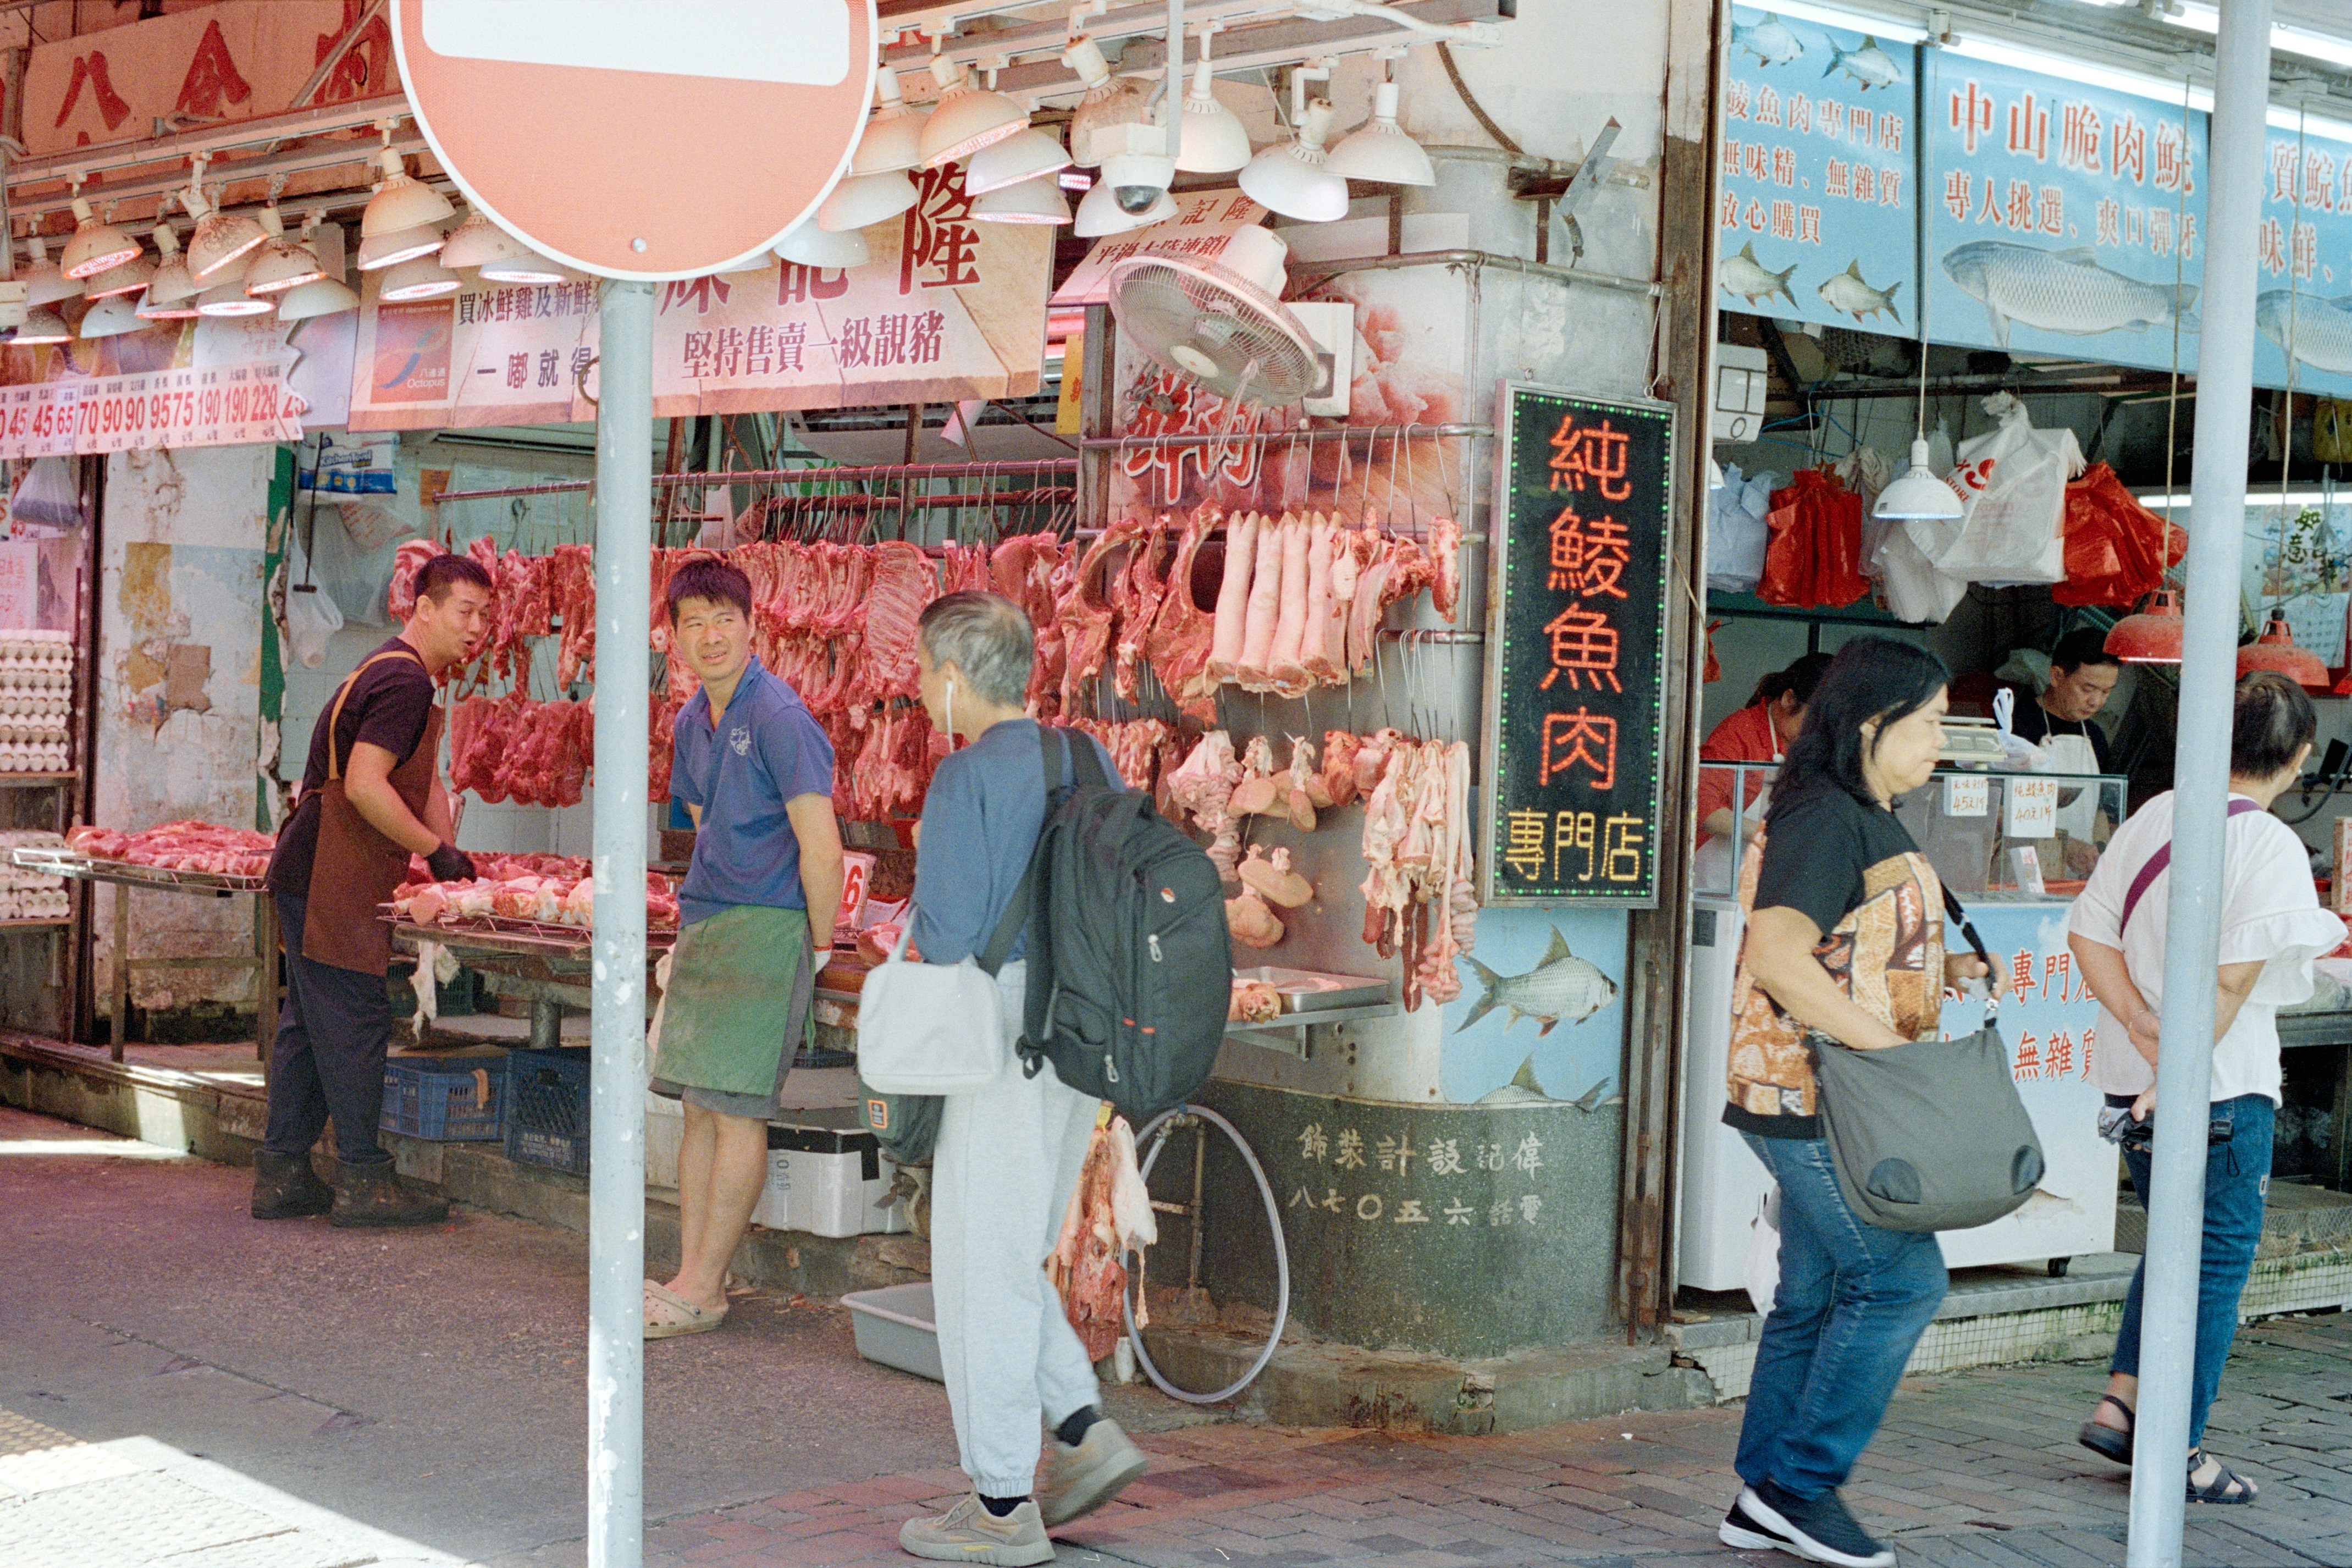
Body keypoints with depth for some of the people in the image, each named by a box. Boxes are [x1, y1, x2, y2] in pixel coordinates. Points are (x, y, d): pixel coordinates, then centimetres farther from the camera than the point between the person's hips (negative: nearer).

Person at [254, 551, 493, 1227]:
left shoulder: (402, 676, 20)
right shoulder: (404, 679, -15)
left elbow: (422, 784, 24)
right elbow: (364, 785, -23)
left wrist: (450, 858, 14)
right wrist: (436, 849, -16)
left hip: (309, 876, 11)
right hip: (330, 881, -11)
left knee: (309, 1021, 12)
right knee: (352, 1021, -6)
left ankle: (281, 1174, 17)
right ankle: (362, 1180, -2)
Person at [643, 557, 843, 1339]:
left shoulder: (779, 718, -15)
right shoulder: (692, 722, 12)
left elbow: (820, 845, -17)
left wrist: (819, 945, -12)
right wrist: (704, 915, 19)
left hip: (765, 931, -9)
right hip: (701, 926, 9)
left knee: (736, 1110, -6)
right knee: (700, 1107, 9)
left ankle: (702, 1290, -1)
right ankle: (694, 1277, 15)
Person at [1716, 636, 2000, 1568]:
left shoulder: (1869, 821, 17)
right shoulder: (1825, 820, -16)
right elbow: (1776, 957, -26)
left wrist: (1942, 969, 12)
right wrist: (1888, 1043, -26)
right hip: (1815, 1094, -10)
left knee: (1816, 1294, 12)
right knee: (1900, 1278, -8)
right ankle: (1803, 1483, 0)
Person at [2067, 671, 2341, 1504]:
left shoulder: (2149, 818, 4)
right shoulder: (2272, 846, -14)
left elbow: (2088, 933, 3)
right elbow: (2233, 979, -21)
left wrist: (2144, 1029, -3)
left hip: (2130, 1082, 6)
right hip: (2224, 1089, -6)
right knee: (2218, 1260, 5)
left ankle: (2120, 1403, 18)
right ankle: (2176, 1451, 9)